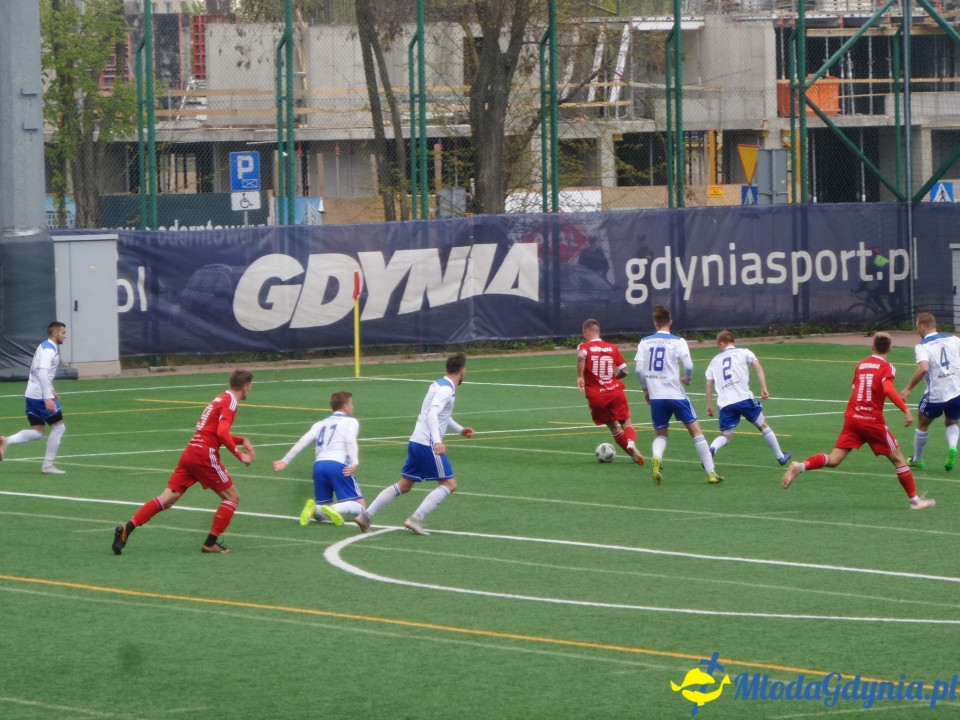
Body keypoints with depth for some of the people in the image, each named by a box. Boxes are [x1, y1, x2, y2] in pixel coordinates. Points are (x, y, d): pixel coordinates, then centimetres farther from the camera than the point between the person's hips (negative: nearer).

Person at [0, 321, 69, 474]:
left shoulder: (45, 347, 17)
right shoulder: (49, 349, -14)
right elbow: (42, 373, -26)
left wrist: (50, 391, 31)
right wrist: (48, 398, -30)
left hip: (32, 395, 10)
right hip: (41, 396, -10)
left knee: (37, 432, 8)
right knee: (58, 427, 0)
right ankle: (48, 465, 3)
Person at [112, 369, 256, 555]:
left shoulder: (221, 399, 23)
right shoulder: (230, 402, -6)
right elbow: (222, 433, -19)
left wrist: (242, 441, 26)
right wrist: (240, 455, -15)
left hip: (190, 451, 8)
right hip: (205, 455, -8)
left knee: (167, 499, 2)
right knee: (232, 497, 4)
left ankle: (127, 529, -10)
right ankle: (210, 543, 0)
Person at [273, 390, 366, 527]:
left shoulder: (320, 424, 26)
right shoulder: (350, 421, 12)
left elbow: (302, 442, 14)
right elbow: (350, 441, -7)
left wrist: (285, 461, 14)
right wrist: (354, 463, -19)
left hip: (319, 465, 5)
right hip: (338, 465, -5)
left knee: (321, 513, 15)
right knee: (360, 506, -2)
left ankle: (314, 509, -22)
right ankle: (333, 509, -33)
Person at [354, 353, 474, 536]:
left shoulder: (440, 385, 16)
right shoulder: (446, 390, -14)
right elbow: (432, 414, -27)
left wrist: (460, 429, 40)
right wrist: (437, 441, -38)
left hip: (416, 443, 10)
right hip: (428, 444, -10)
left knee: (404, 485, 13)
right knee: (449, 484, -4)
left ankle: (366, 515, 8)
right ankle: (416, 519, -13)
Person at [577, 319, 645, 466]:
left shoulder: (584, 347, 0)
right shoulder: (612, 348, 9)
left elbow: (581, 356, -25)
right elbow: (624, 371, 7)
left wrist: (580, 377, -19)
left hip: (595, 396, -1)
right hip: (616, 391, 1)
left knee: (613, 426, 15)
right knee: (626, 422, 2)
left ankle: (633, 453, 13)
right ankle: (631, 443, -29)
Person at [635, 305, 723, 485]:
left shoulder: (645, 342, 4)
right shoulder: (678, 342, -4)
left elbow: (639, 369, -1)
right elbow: (688, 365, -12)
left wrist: (645, 389, 16)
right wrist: (687, 378, 11)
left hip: (655, 396, 3)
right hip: (676, 394, -3)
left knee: (661, 434, 18)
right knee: (695, 430, 7)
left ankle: (656, 458, -15)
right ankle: (711, 472, 4)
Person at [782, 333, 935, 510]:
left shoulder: (861, 364, 10)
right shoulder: (886, 368, -7)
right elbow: (888, 390, -25)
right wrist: (906, 410, -28)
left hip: (852, 418, 5)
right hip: (873, 421, -5)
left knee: (833, 460, 2)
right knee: (898, 459, 9)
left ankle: (800, 467, -21)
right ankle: (915, 500, 14)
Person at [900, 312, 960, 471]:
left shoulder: (922, 346, -10)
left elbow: (924, 368, -27)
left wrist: (908, 388, -20)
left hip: (936, 395, -3)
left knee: (922, 424, 23)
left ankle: (916, 459, 36)